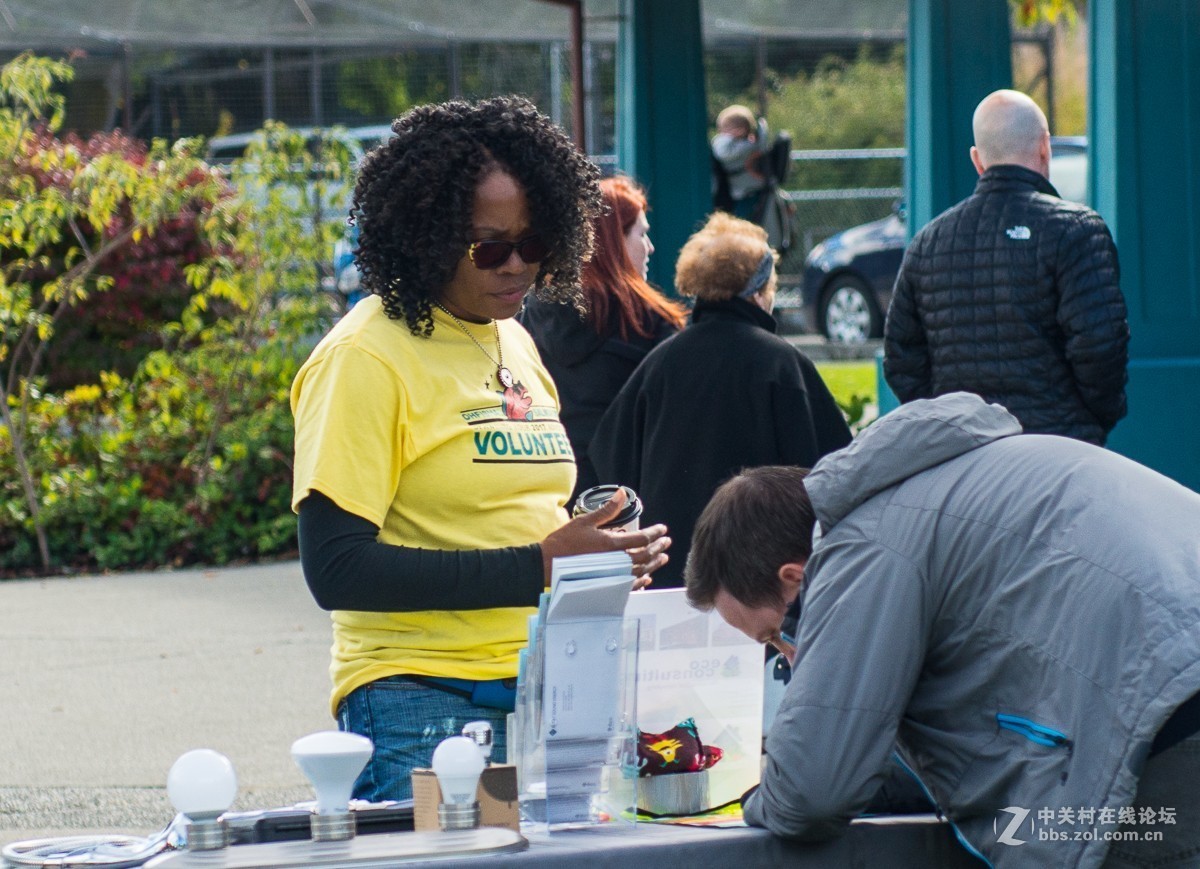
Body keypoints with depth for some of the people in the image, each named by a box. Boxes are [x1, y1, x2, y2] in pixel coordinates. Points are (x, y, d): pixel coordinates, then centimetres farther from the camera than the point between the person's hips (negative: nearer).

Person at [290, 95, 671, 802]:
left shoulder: (515, 345, 16)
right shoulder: (365, 359, -9)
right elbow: (337, 570, -16)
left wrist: (602, 554, 3)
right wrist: (535, 568, -18)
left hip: (545, 695, 7)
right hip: (427, 710, -7)